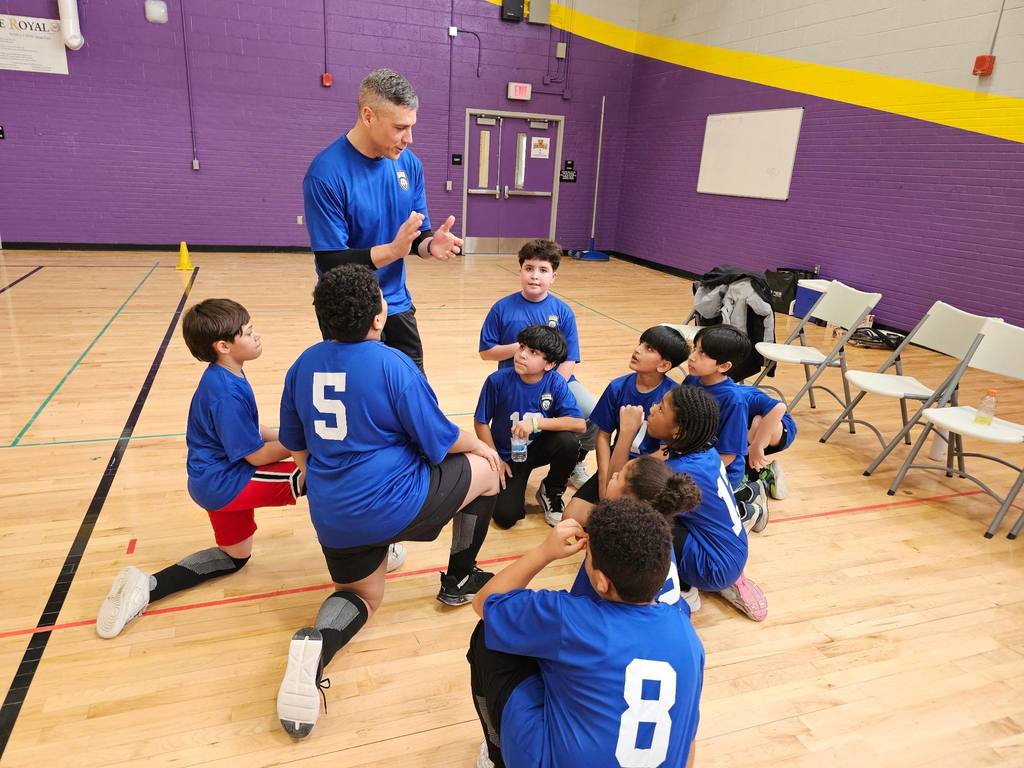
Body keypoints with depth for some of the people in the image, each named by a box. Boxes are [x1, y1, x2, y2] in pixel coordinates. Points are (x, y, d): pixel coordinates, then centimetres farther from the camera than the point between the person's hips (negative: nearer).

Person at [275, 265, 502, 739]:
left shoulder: (304, 363, 3)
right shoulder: (393, 364, -16)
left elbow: (295, 446, 14)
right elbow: (440, 443, -9)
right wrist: (480, 446, 13)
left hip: (331, 515, 6)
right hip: (393, 504, -6)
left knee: (363, 596, 29)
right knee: (485, 470, 17)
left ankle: (317, 643, -7)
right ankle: (459, 581, 31)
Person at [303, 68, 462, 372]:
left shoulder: (410, 163, -2)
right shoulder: (326, 173, -19)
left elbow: (417, 237, 5)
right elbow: (331, 261, -20)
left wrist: (431, 245, -18)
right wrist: (393, 250, -33)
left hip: (397, 305, 5)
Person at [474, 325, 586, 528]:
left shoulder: (555, 383, -17)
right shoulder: (498, 380, -20)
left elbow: (579, 424, -25)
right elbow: (481, 422, -8)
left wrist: (536, 423, -31)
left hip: (538, 448, 2)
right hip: (507, 455, -2)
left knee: (568, 441, -30)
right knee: (506, 516, -19)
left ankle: (551, 493, -1)